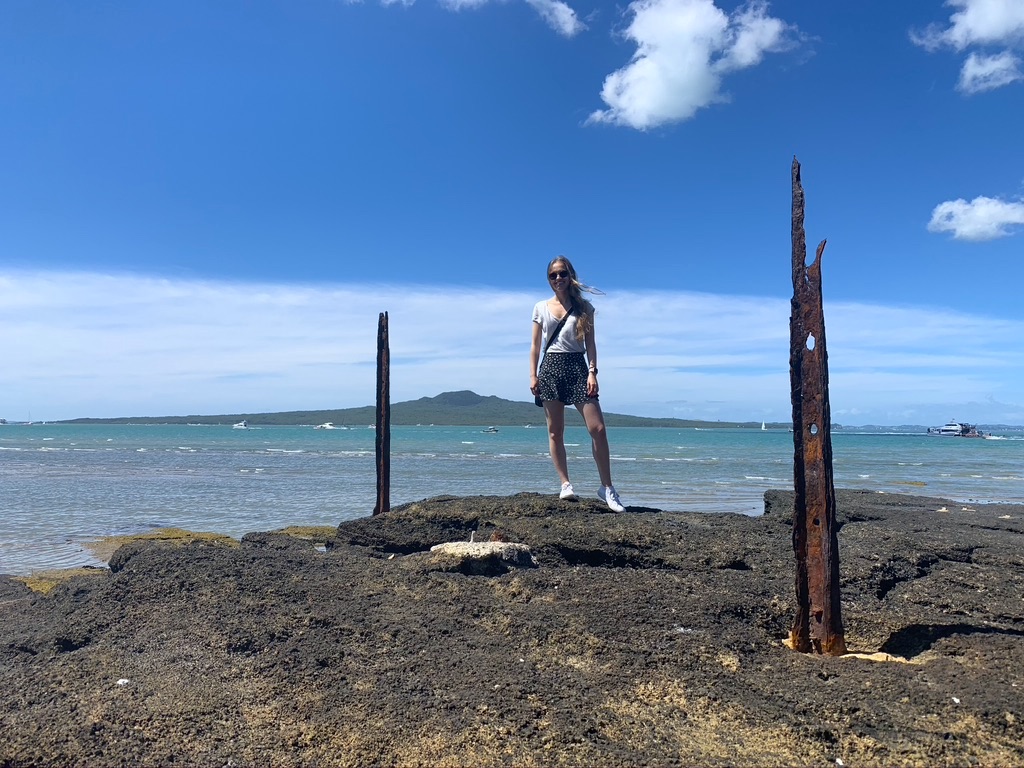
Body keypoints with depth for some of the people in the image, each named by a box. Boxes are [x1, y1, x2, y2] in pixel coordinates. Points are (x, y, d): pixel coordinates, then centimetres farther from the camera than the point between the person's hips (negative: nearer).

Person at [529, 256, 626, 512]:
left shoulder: (584, 307, 8)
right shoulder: (541, 307, 10)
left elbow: (590, 342, 5)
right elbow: (535, 345, 10)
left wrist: (592, 372, -7)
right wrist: (533, 375, 1)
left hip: (577, 366, -1)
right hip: (551, 367, 1)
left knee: (598, 429, -9)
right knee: (555, 432, 1)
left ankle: (607, 487, 0)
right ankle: (565, 484, 9)